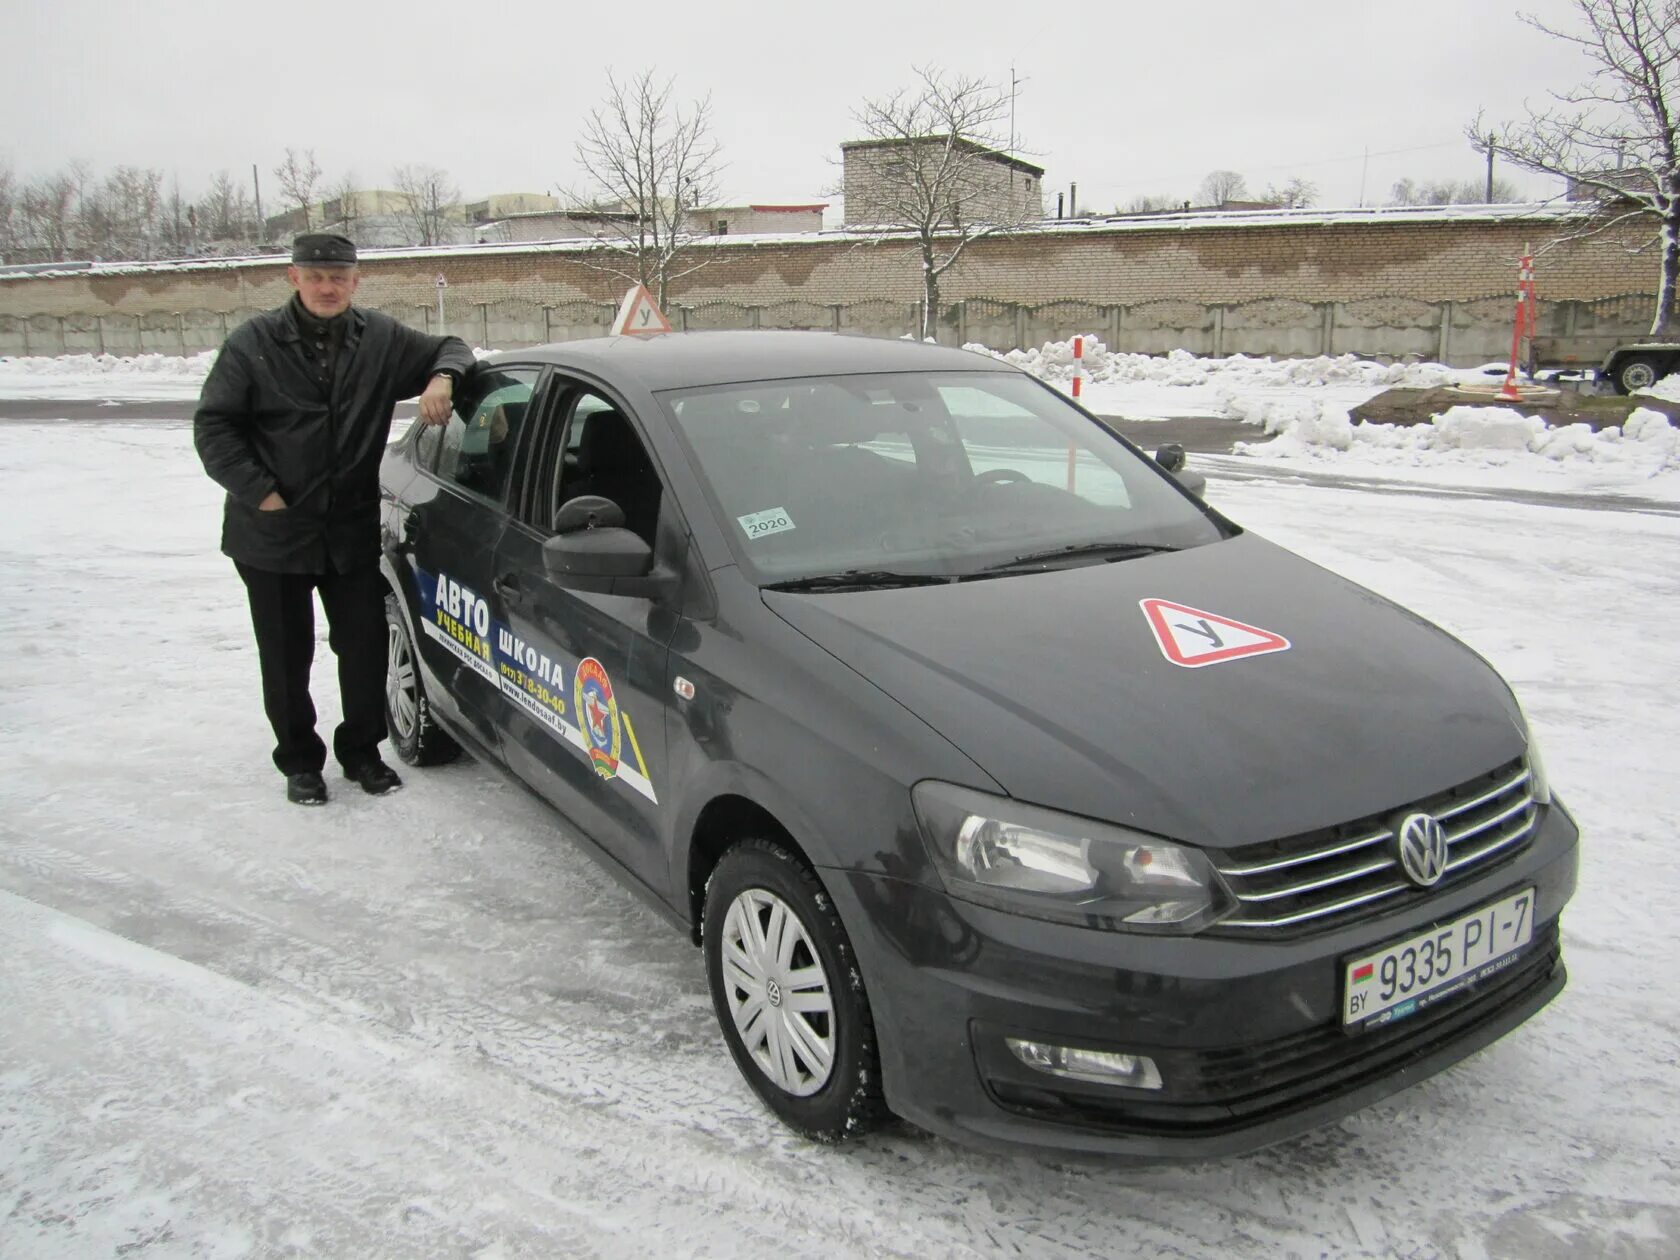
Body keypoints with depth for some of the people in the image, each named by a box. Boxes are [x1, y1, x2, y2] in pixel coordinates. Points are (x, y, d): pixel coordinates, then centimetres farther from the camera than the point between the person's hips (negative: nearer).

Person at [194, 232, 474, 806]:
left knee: (366, 647, 8)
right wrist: (261, 492, -13)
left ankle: (361, 751, 27)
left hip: (354, 530, 2)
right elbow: (212, 426, -3)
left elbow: (450, 348, 12)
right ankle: (299, 761, 25)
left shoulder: (381, 339, 1)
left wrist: (441, 377, -12)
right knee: (286, 656, 8)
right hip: (272, 535, -2)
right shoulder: (254, 343, -5)